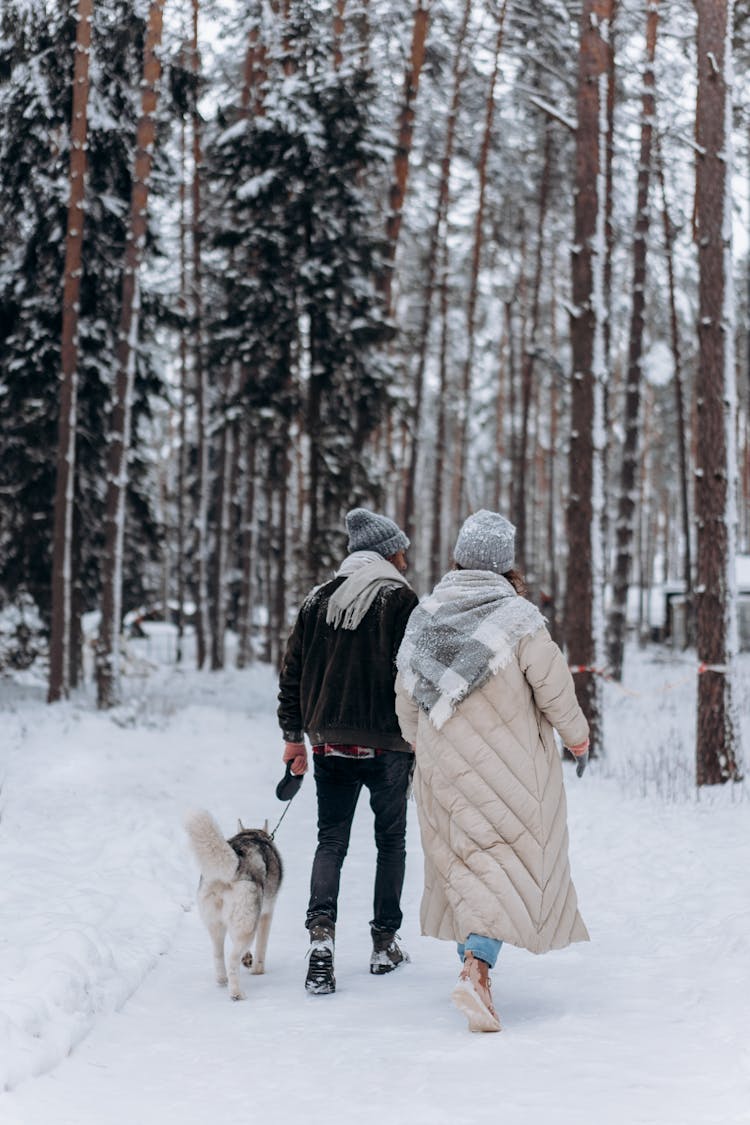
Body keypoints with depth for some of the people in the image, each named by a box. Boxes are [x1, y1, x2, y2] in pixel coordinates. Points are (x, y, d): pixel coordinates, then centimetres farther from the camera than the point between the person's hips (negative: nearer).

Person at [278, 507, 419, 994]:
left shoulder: (318, 600, 11)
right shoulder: (400, 598, -5)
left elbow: (293, 671, 12)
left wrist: (294, 735, 18)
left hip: (329, 740, 4)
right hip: (386, 741, -3)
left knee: (331, 840, 6)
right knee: (391, 840, 12)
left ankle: (321, 932, -15)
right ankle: (386, 943, 17)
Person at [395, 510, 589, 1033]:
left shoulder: (424, 617, 2)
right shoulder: (518, 619, -14)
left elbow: (406, 700, 9)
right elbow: (555, 687, -9)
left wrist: (425, 748, 26)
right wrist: (578, 736, 9)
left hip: (443, 770, 5)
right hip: (509, 768, -5)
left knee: (466, 863, 17)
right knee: (509, 862, -1)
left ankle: (472, 964, 23)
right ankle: (478, 969, -18)